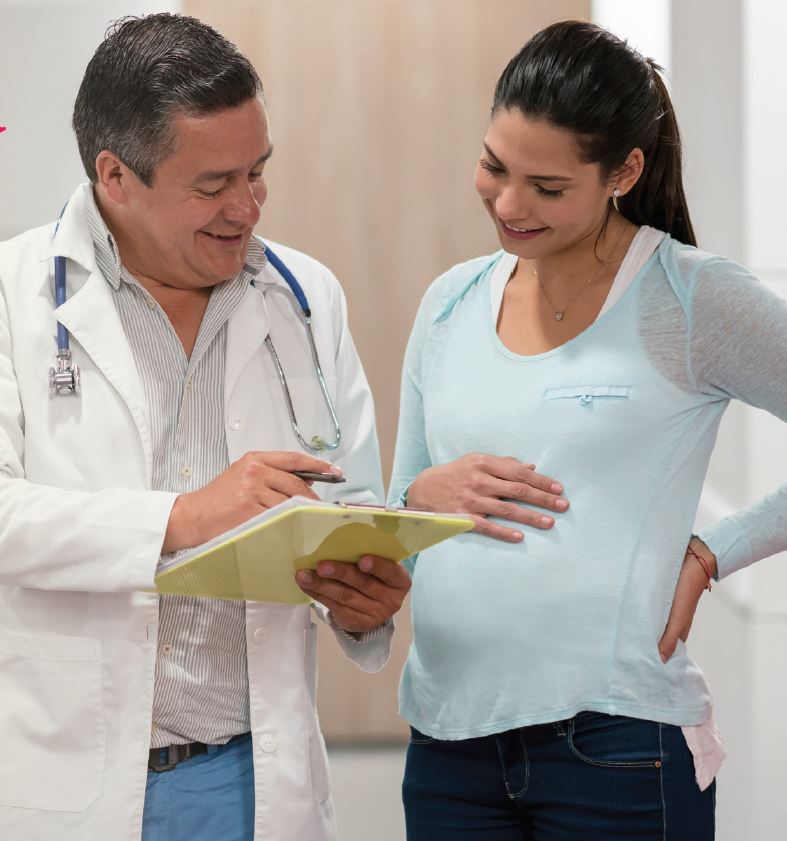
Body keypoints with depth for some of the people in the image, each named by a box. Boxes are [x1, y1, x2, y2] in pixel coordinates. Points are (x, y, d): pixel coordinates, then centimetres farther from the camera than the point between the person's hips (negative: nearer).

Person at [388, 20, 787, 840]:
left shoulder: (693, 302, -5)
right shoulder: (452, 303, 10)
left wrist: (709, 555, -7)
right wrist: (423, 495, -4)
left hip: (614, 740, -5)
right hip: (450, 734, 5)